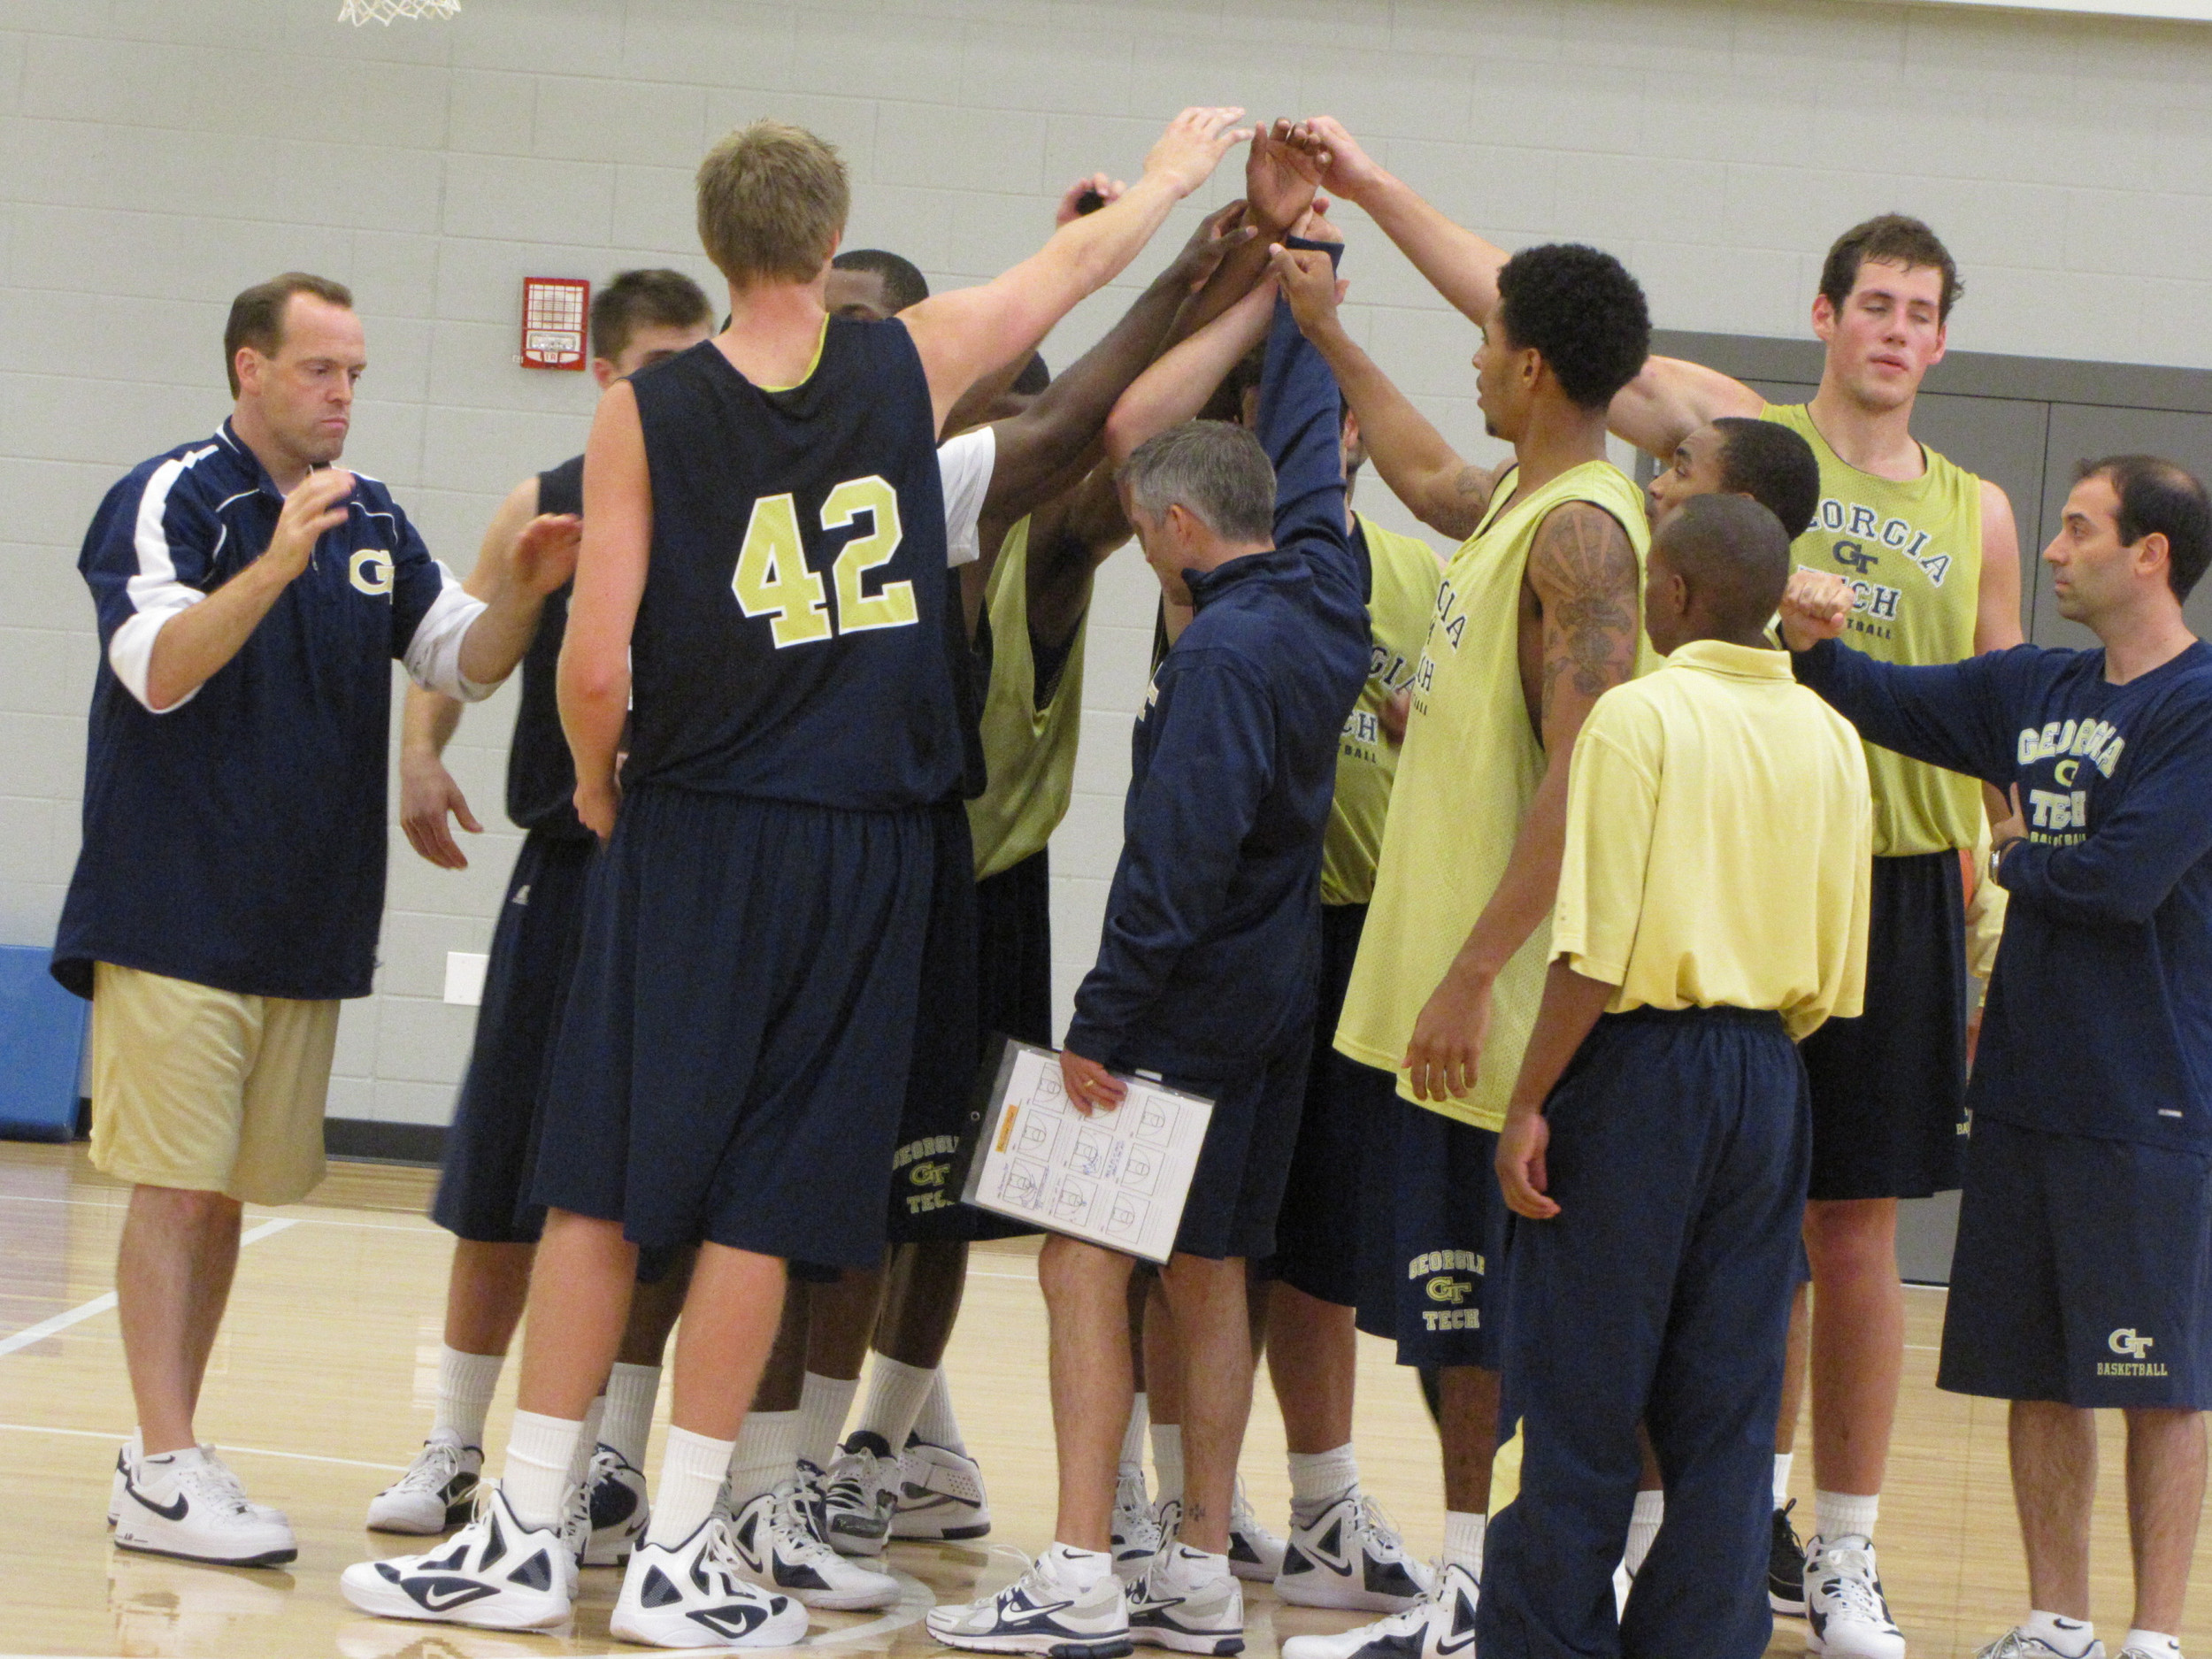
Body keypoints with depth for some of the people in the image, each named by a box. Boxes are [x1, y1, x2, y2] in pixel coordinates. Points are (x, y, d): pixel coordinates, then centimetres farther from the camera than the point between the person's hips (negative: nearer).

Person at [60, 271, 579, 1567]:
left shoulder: (372, 520, 12)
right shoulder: (171, 500, -8)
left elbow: (463, 661, 13)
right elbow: (160, 668, -20)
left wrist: (525, 593, -8)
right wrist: (279, 562, -33)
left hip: (308, 924, 6)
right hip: (177, 915, -6)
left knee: (230, 1192, 10)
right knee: (178, 1190, -8)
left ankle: (173, 1452, 16)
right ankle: (163, 1472, -7)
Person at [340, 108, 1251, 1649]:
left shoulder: (646, 412, -5)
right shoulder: (912, 366, 0)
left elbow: (595, 668, -10)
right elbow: (1076, 263, 20)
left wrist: (597, 783, 11)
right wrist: (1177, 172, 38)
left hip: (690, 831, -1)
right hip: (863, 842, 1)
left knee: (601, 1189, 5)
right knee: (759, 1207, 4)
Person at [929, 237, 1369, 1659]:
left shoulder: (1226, 655, -18)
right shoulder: (1324, 595, 6)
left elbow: (1175, 859, -23)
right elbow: (1305, 458, 25)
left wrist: (1102, 1025, -21)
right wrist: (1305, 299, 35)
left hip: (1194, 999, -9)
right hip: (1278, 996, 9)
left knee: (1087, 1264, -8)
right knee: (1209, 1275, 12)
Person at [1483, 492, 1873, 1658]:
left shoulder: (1640, 716, -12)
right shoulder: (1828, 738, 7)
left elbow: (1596, 945, -17)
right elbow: (1835, 974, 11)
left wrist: (1529, 1104, -12)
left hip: (1643, 1059, -5)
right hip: (1770, 1078, 6)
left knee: (1580, 1398, 3)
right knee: (1728, 1408, 9)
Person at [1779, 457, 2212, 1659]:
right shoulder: (2035, 690, 12)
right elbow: (1889, 705, 15)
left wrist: (2017, 858, -1)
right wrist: (1815, 643, -6)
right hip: (2025, 1085, 7)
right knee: (2038, 1371, 11)